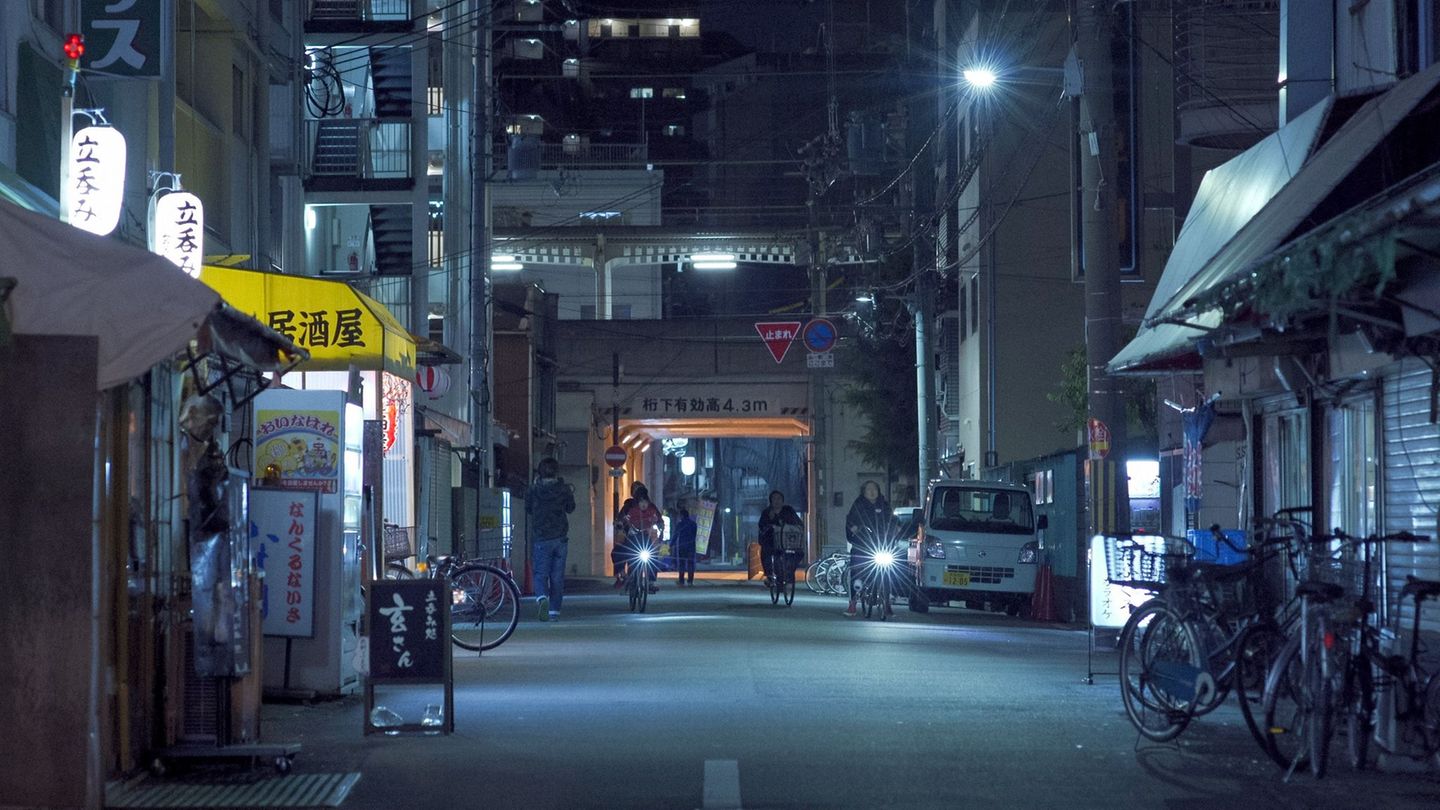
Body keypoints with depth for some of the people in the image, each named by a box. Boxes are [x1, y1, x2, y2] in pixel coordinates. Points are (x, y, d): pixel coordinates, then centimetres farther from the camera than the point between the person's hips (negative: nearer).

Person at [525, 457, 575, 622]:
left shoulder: (533, 490, -4)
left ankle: (542, 597, -28)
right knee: (557, 576, 8)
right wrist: (570, 494, 32)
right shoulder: (564, 489, -1)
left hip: (540, 538, -1)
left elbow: (528, 509, 12)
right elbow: (570, 508, 14)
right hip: (560, 537, 1)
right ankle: (554, 611, 9)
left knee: (541, 574, 1)